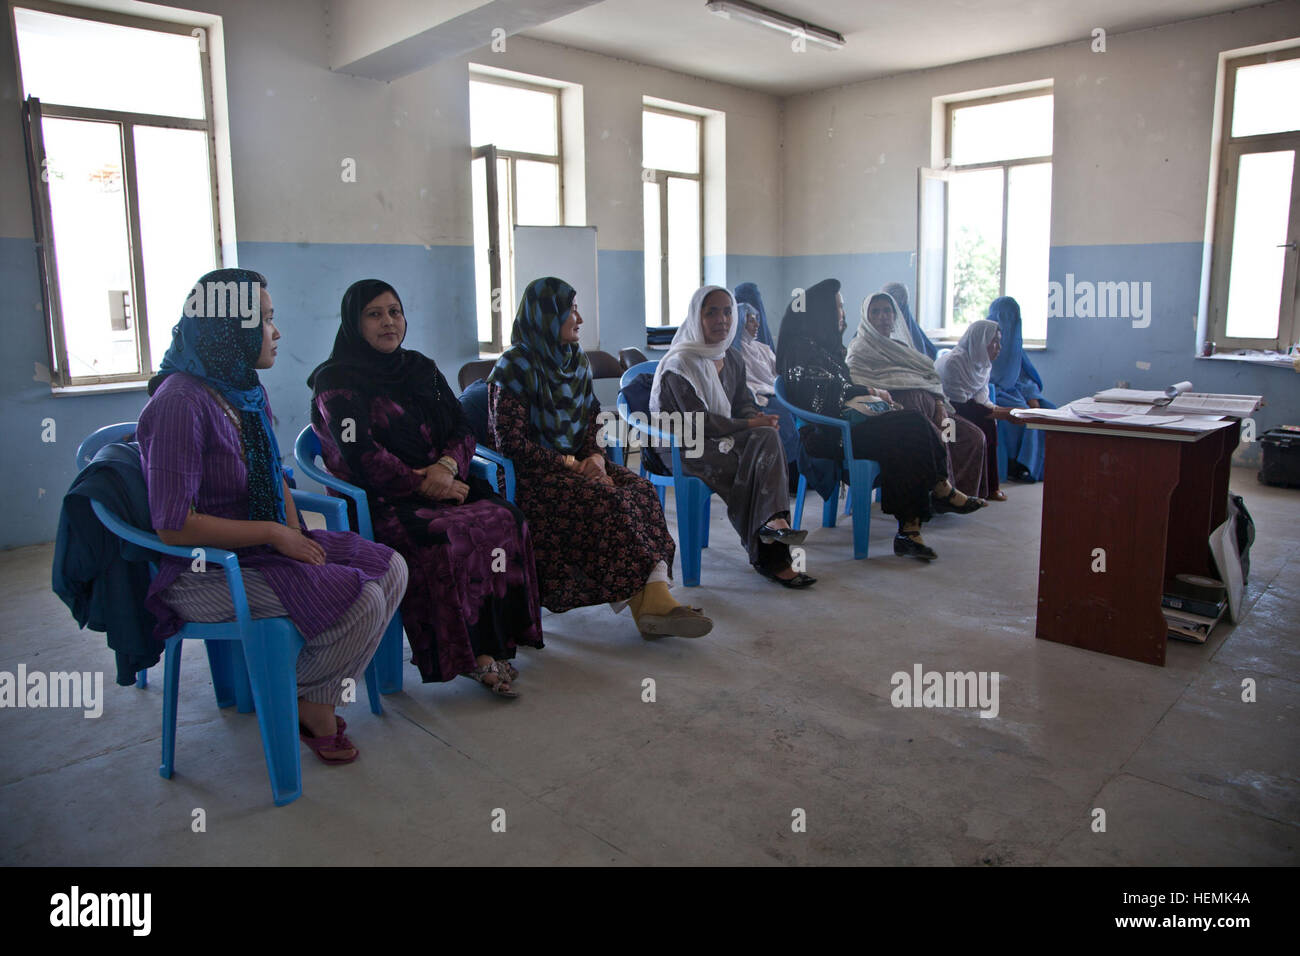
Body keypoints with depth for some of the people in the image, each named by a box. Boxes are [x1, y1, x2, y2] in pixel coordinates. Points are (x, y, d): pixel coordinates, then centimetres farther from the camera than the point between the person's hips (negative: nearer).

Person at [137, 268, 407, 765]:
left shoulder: (248, 392, 8)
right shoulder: (180, 403, -21)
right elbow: (174, 526, -23)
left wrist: (296, 534, -1)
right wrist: (273, 533, -17)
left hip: (266, 544, 9)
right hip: (207, 570, -9)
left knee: (390, 569, -2)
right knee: (360, 599, -23)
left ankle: (316, 699, 8)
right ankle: (312, 706, 6)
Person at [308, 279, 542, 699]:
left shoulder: (421, 369, 19)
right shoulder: (337, 381, 0)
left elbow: (462, 431, 14)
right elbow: (360, 455, -11)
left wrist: (447, 466, -8)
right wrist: (423, 485, -14)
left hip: (441, 486, 6)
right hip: (380, 502, -5)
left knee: (506, 517, -23)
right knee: (450, 535, -34)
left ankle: (491, 645, -21)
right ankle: (470, 654, -23)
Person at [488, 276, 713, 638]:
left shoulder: (577, 361, 14)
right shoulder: (514, 367, -8)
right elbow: (511, 441, -13)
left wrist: (594, 456, -5)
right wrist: (569, 463, -16)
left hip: (577, 463, 6)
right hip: (532, 475, -6)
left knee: (641, 490, -22)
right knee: (607, 500, -30)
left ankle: (657, 594, -35)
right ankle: (643, 604, -27)